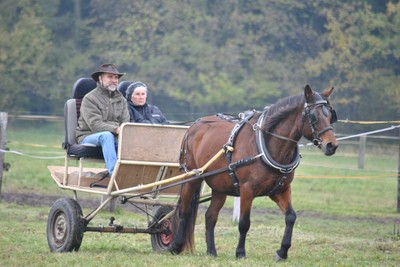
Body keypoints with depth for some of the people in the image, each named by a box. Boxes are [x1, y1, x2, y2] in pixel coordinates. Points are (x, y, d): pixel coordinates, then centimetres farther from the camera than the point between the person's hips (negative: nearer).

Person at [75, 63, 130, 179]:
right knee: (107, 135, -37)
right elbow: (95, 124, -17)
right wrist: (115, 129, -29)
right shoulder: (89, 99, -5)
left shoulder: (121, 99, 15)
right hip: (88, 137, -5)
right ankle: (113, 172, -45)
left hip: (113, 136, 5)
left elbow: (125, 122, 5)